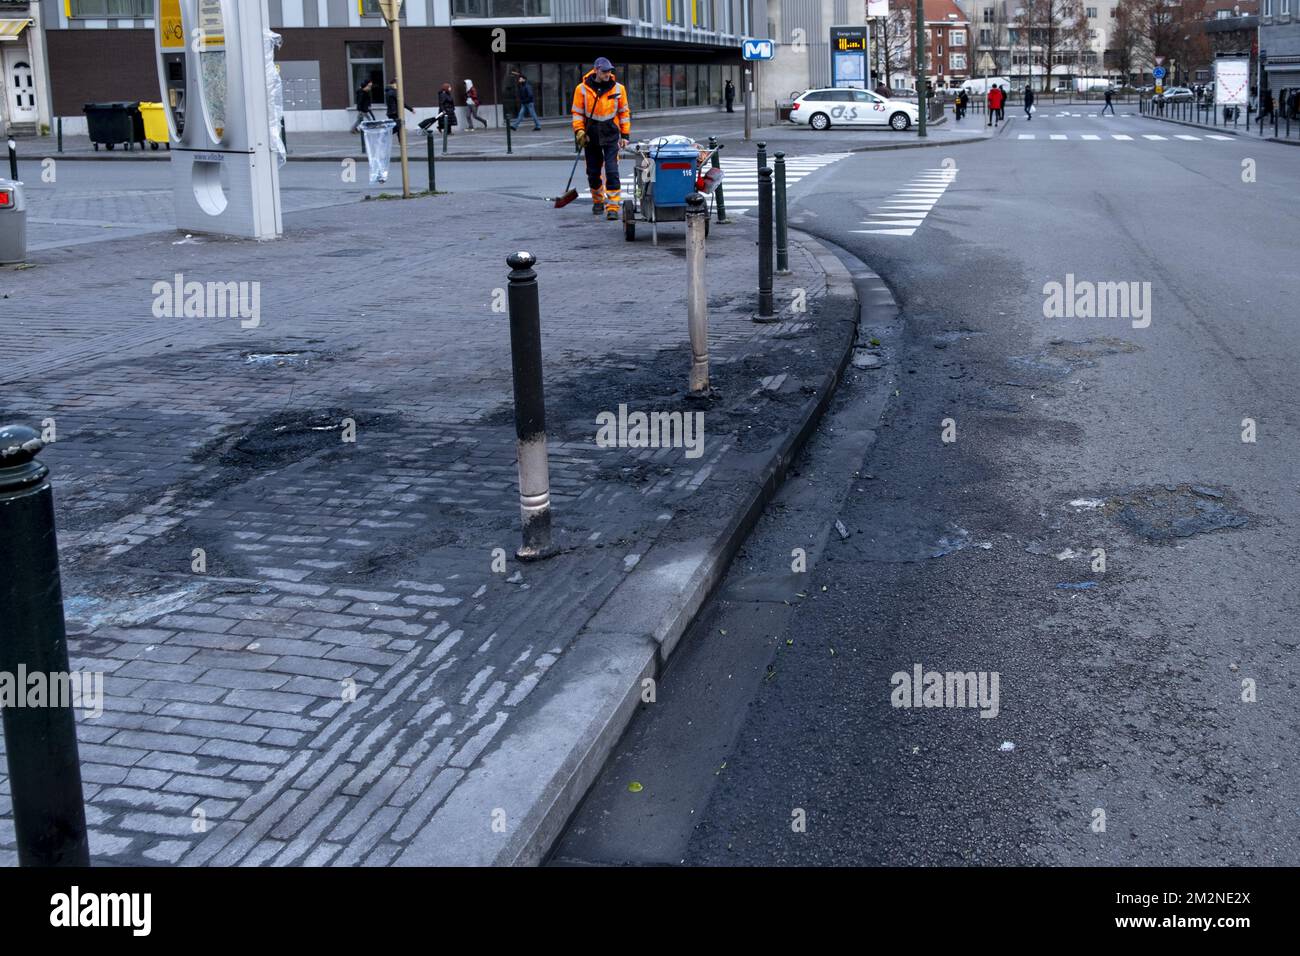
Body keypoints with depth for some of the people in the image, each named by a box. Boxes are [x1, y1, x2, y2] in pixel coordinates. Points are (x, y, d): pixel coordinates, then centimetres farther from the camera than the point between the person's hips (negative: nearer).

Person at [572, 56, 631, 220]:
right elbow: (577, 112, 3)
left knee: (612, 171, -11)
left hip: (611, 135, -1)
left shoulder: (618, 89, 0)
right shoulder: (582, 89, -2)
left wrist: (625, 134, 4)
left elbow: (624, 112, 8)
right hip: (591, 136, 1)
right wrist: (579, 131, -9)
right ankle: (597, 201, 31)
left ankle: (613, 207, -10)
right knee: (593, 172, 11)